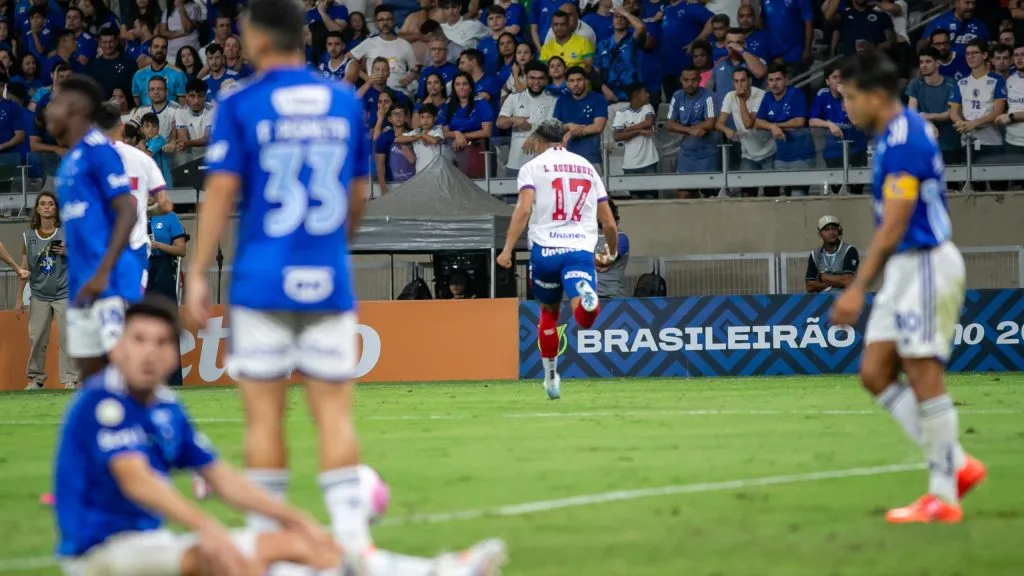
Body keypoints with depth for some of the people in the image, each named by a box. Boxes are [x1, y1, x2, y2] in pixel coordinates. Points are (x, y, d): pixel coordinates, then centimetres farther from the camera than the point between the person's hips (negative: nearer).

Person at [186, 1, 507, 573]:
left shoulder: (240, 106, -4)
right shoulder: (345, 101, 7)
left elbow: (222, 193, -7)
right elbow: (359, 194, 14)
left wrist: (199, 274, -2)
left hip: (263, 283, -2)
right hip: (329, 285, 3)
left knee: (265, 415, 3)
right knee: (335, 414, 3)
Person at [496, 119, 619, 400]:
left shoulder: (533, 167, 8)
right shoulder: (587, 167, 19)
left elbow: (524, 209, -10)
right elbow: (608, 222, 20)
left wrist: (507, 250, -13)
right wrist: (612, 253, 37)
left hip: (545, 249, -1)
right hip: (582, 250, 1)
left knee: (548, 312, 20)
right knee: (584, 318, -17)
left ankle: (551, 376, 29)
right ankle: (587, 298, -52)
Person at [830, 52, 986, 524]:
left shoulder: (904, 142, -19)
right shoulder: (896, 135, 12)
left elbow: (893, 227, -22)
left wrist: (858, 288, -21)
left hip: (925, 266, -10)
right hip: (904, 268, 10)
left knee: (924, 379, -6)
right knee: (875, 373, 7)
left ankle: (943, 498, 0)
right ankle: (956, 464, 11)